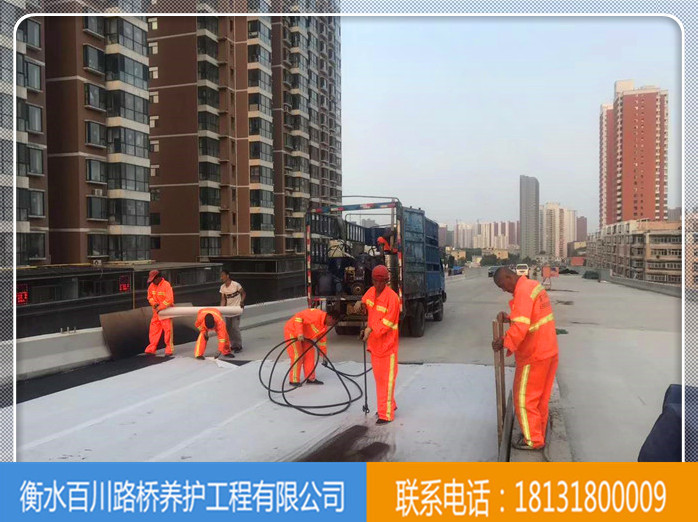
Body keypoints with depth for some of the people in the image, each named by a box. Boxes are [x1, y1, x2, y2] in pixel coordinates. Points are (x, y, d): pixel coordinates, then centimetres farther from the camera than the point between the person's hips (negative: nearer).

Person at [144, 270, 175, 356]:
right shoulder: (152, 286, 3)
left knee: (168, 330, -4)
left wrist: (160, 307, -21)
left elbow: (169, 300, -22)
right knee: (154, 330, 7)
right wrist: (154, 303, -6)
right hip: (156, 311, 6)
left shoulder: (166, 285, -17)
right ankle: (151, 349, 13)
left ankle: (169, 350, 4)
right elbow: (150, 297, 13)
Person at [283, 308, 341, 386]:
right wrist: (299, 333, -38)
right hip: (292, 330, -9)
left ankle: (310, 378, 15)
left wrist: (324, 355, 13)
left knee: (310, 354, 7)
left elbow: (322, 340, 11)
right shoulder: (316, 315, -29)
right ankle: (294, 380, 0)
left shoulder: (325, 326, 0)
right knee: (297, 356, -11)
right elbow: (298, 317, -33)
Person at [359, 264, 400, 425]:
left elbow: (388, 321, -20)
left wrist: (371, 329, -30)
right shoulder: (371, 291, 4)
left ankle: (386, 414, 4)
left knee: (386, 378, -2)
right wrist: (363, 306, 1)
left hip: (387, 344, -8)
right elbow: (364, 301, 24)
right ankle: (390, 405, 35)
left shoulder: (392, 297, -18)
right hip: (374, 342, 8)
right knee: (378, 377, 18)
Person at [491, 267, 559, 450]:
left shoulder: (522, 292, -22)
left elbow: (521, 326, -31)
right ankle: (539, 431, 33)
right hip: (549, 350, 10)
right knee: (540, 396, 20)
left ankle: (533, 440, 13)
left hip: (533, 355, -10)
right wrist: (509, 318, 3)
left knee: (524, 398, 4)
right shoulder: (533, 285, 9)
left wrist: (504, 342, -20)